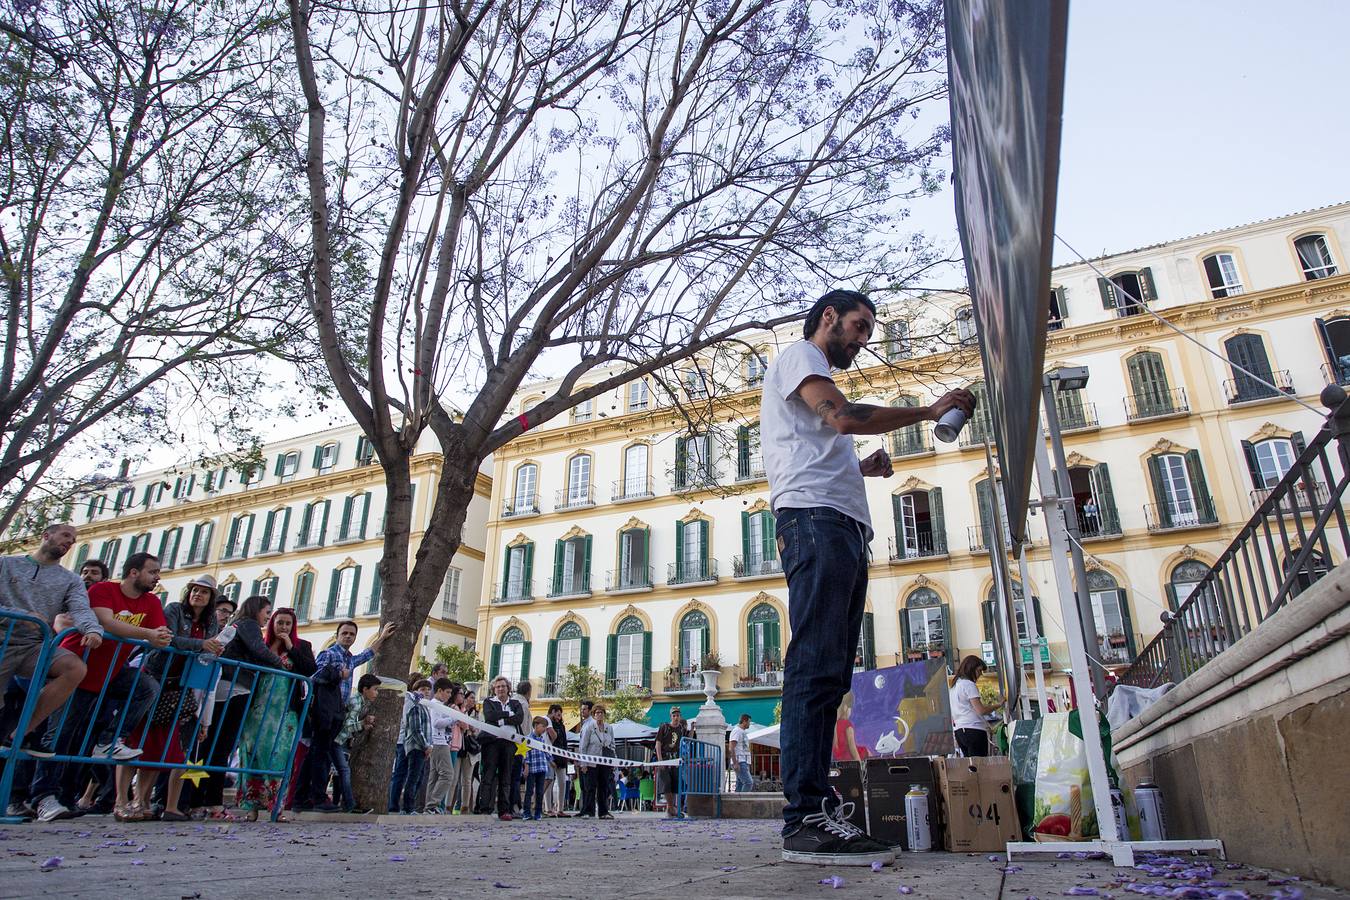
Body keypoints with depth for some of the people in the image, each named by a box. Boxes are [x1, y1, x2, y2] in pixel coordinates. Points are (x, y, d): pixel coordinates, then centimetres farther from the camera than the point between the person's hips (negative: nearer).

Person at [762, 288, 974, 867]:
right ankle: (805, 817, -18)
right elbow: (843, 415, -11)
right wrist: (929, 410, -4)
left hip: (843, 527, 10)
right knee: (816, 668, -17)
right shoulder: (797, 356, 8)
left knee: (828, 675, 4)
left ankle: (817, 810, 5)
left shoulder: (817, 375, 36)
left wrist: (862, 468, 18)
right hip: (815, 518, -10)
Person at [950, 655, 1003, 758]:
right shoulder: (969, 684, -9)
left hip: (959, 730, 9)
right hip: (974, 730, -9)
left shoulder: (955, 685, 17)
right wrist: (998, 705, -2)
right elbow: (981, 710, -14)